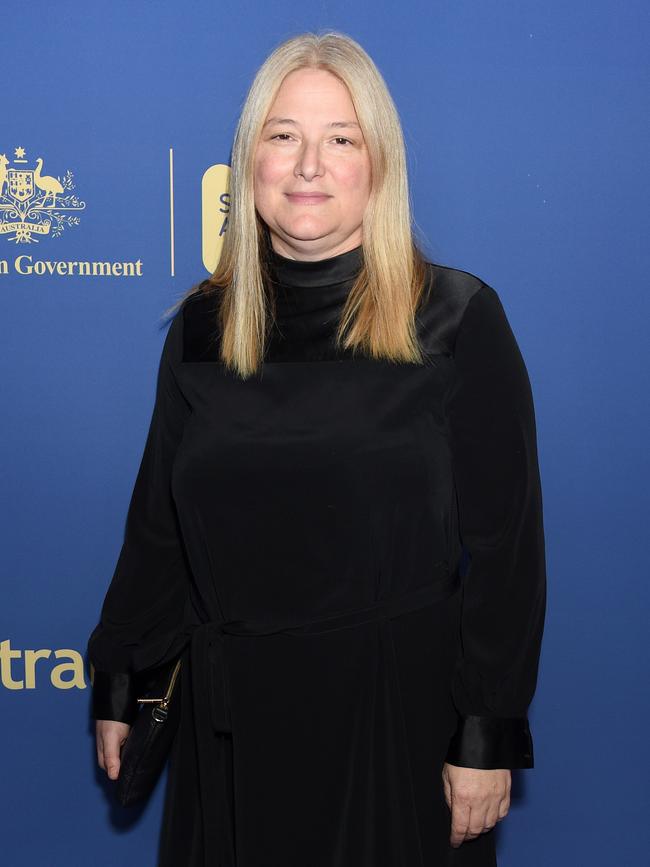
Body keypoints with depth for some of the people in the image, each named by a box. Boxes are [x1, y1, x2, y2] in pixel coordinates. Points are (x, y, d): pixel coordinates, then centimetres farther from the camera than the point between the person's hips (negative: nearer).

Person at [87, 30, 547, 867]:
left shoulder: (456, 319, -9)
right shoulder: (202, 325, 3)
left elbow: (504, 541, -9)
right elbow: (158, 524, 9)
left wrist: (488, 735, -10)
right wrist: (117, 683, 9)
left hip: (400, 711, -3)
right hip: (232, 711, 4)